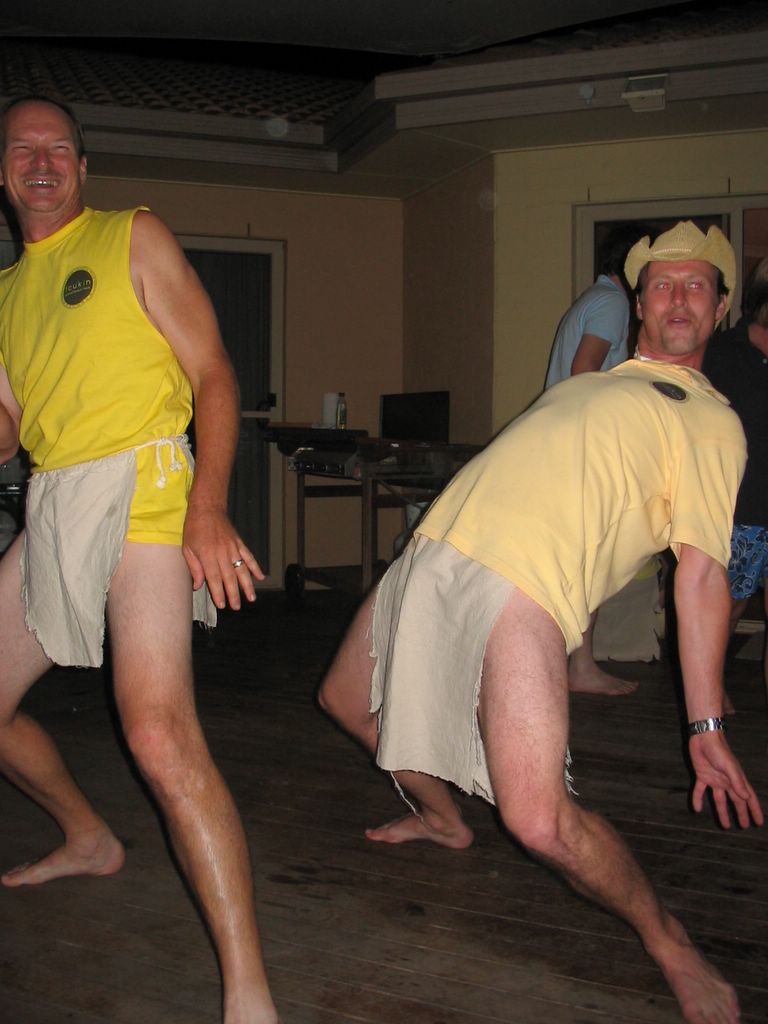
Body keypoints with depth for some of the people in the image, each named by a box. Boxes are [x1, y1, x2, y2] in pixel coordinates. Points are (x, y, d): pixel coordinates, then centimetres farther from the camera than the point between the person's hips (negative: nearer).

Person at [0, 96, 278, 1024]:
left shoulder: (133, 238, 4)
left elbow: (212, 377, -4)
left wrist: (208, 509, -18)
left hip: (135, 487, -7)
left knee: (158, 733, -24)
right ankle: (87, 840, 43)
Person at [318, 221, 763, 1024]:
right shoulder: (590, 382, 27)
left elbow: (701, 571, -4)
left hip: (525, 586, -8)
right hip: (433, 556, 8)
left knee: (539, 821, -21)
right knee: (346, 700, 25)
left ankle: (671, 947, 5)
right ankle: (442, 817, 50)